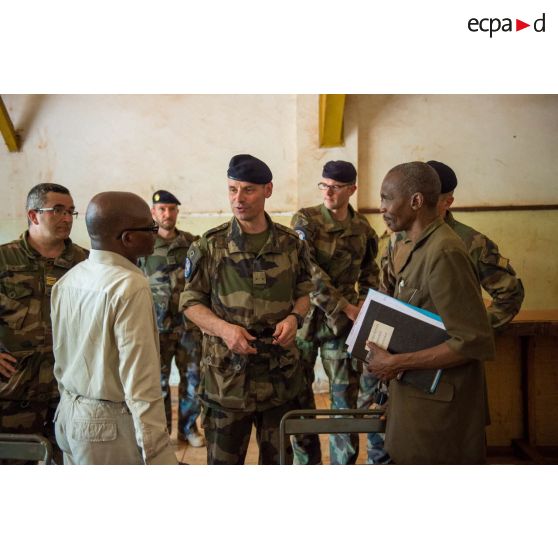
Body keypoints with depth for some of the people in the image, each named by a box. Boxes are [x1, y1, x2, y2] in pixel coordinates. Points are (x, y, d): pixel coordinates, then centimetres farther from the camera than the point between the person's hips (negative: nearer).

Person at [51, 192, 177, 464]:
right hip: (111, 424, -8)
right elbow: (141, 382, -25)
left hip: (68, 416, 8)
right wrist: (158, 456, -22)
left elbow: (61, 359, 10)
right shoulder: (130, 286, -22)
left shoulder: (67, 281, 3)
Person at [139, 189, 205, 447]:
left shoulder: (192, 243, 2)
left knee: (192, 377, 8)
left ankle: (188, 427, 26)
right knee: (158, 380, 9)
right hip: (156, 325, -1)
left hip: (189, 323, 1)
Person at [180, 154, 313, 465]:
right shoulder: (210, 246, -4)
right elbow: (191, 302, -1)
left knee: (279, 457, 18)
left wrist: (295, 317, -10)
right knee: (224, 459, 13)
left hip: (281, 374, 2)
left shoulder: (292, 244, 2)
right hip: (227, 374, -2)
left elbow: (304, 292, 12)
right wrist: (223, 328, -18)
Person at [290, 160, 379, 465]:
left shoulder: (363, 229, 7)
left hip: (343, 323, 2)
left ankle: (344, 463, 20)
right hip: (305, 315, -2)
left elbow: (369, 274, 19)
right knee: (300, 394, 9)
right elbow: (306, 270, -16)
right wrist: (345, 307, -18)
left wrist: (364, 309, 2)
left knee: (345, 396, 5)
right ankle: (306, 460, 27)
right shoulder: (305, 219, -5)